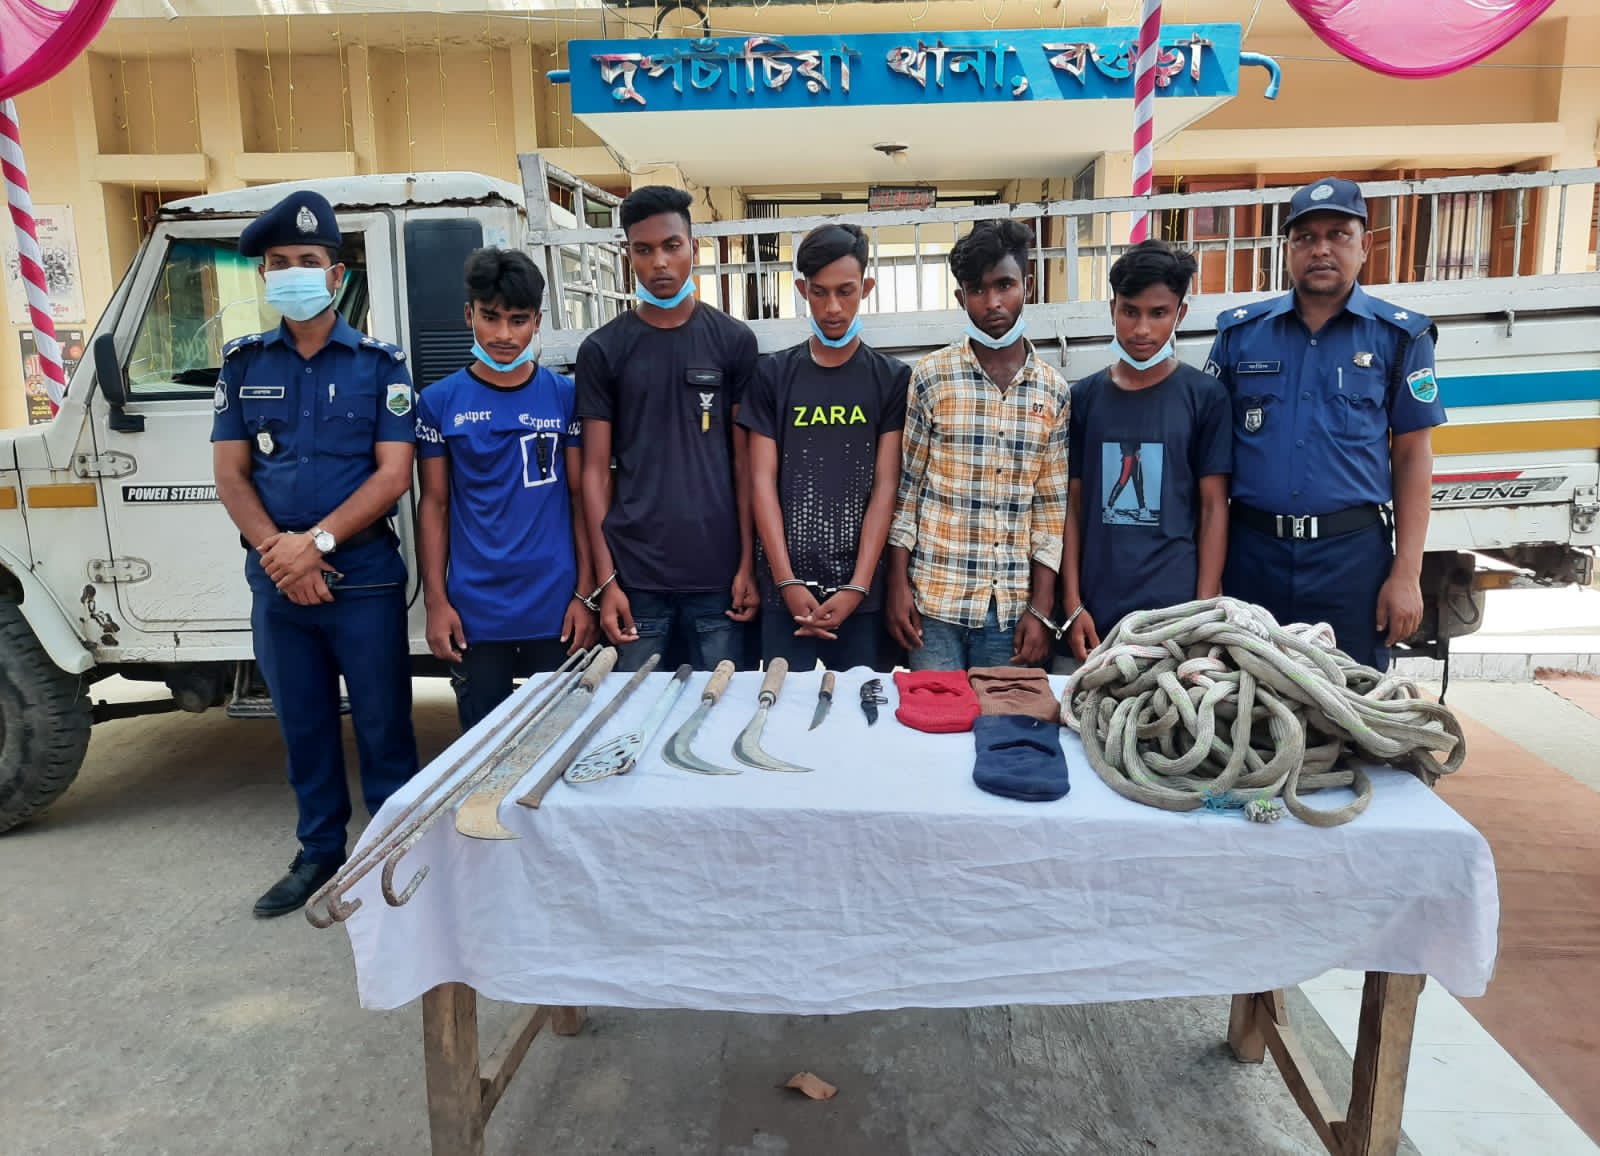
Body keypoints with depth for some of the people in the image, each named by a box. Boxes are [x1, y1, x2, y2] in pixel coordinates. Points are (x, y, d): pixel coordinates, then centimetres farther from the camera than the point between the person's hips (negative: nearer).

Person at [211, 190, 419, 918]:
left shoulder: (379, 364, -2)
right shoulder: (242, 364, 8)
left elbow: (393, 474, -9)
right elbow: (230, 474, 5)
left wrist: (316, 541, -17)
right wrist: (277, 551, -10)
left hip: (364, 577, -3)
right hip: (275, 580, 4)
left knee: (382, 725, 5)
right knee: (303, 726, 14)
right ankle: (320, 852, 30)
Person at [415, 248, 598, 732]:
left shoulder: (565, 395, 2)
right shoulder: (439, 401, 2)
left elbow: (581, 498, 3)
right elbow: (434, 505, 5)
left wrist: (585, 593, -2)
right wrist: (435, 601, -1)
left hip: (556, 612, 0)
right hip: (474, 613, 1)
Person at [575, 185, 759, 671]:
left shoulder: (734, 341, 4)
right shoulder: (602, 350, 3)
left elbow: (744, 461, 4)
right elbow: (596, 470, 3)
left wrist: (748, 563, -1)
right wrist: (605, 578, -3)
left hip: (718, 573, 0)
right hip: (635, 576, 0)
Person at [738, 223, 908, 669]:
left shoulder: (892, 378, 4)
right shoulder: (773, 375, 6)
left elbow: (885, 487, -3)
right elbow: (763, 482, 1)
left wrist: (856, 586, -11)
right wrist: (788, 582, -9)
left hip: (863, 590, 0)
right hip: (786, 587, 1)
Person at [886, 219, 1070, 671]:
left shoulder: (1053, 391, 5)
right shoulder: (930, 376, -2)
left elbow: (1052, 507, 5)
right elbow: (905, 486, 0)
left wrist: (1042, 609, 1)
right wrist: (898, 584, -5)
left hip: (1013, 609, 2)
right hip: (935, 600, -2)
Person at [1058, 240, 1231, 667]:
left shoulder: (1205, 396, 2)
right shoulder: (1084, 397, 6)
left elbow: (1214, 507, 2)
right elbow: (1072, 504, 6)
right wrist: (1073, 605, -1)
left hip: (1174, 610, -1)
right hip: (1093, 614, 2)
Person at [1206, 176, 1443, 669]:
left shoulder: (1400, 335, 2)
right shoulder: (1239, 332, 4)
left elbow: (1412, 454, 2)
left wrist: (1406, 573, -4)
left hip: (1354, 552, -1)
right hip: (1253, 551, 1)